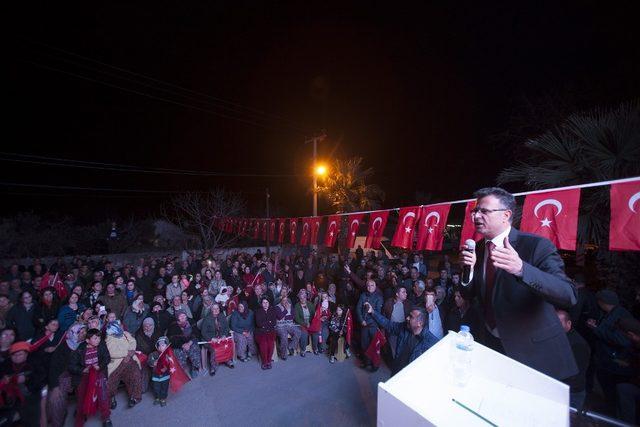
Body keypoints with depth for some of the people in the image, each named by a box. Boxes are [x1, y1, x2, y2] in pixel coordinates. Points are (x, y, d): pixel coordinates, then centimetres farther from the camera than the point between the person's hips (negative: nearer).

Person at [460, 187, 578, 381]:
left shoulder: (536, 245, -19)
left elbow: (568, 295, -30)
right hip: (492, 344, 5)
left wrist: (521, 268, -46)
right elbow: (471, 294, 2)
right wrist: (469, 268, -18)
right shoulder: (478, 248, -2)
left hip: (533, 351, -5)